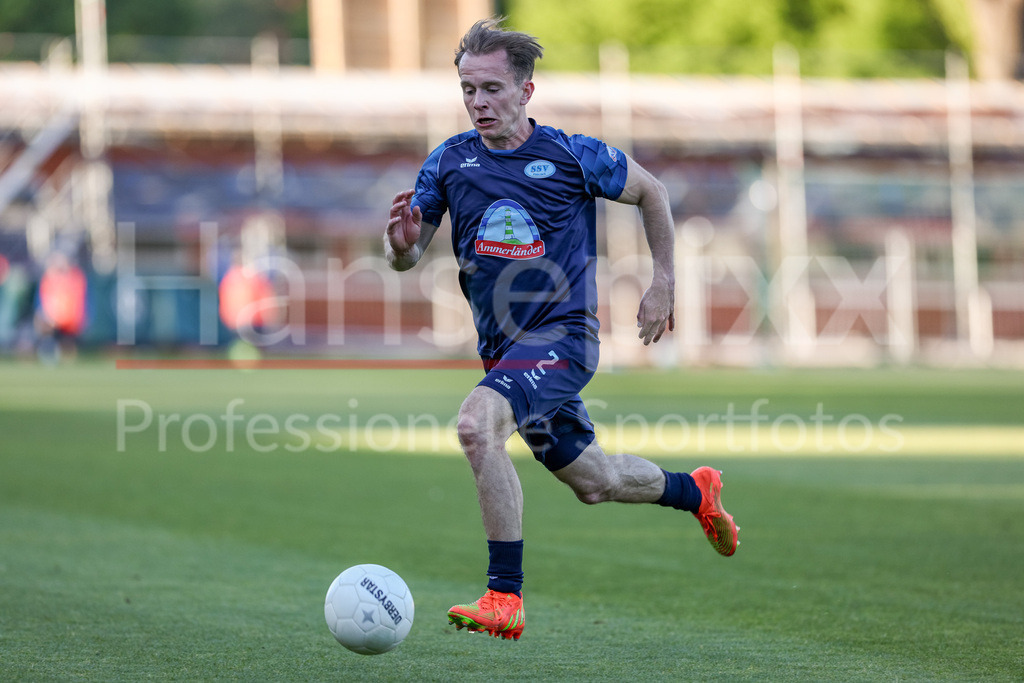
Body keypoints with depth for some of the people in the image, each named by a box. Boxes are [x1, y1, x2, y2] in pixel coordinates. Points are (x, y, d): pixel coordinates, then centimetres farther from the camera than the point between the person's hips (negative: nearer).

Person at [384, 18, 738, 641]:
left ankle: (505, 598, -26)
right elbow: (408, 258, 5)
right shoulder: (449, 162, 0)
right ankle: (694, 492, 49)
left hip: (563, 335, -6)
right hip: (502, 349, 6)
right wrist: (402, 245, -19)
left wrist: (664, 285, 6)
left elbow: (651, 192, 7)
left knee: (477, 424, -31)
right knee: (593, 483, 18)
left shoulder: (574, 156, -9)